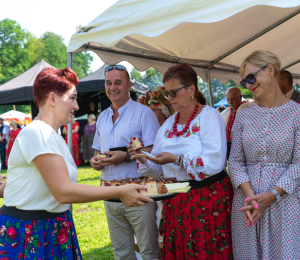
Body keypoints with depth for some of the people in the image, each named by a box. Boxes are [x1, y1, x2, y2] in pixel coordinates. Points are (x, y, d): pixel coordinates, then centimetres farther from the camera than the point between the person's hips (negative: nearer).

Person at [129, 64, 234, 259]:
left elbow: (215, 162, -22)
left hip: (208, 199, -6)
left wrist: (177, 159, -21)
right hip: (176, 202, 6)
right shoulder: (168, 124, 12)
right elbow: (159, 170, 13)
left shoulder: (209, 116, -8)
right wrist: (143, 159, -6)